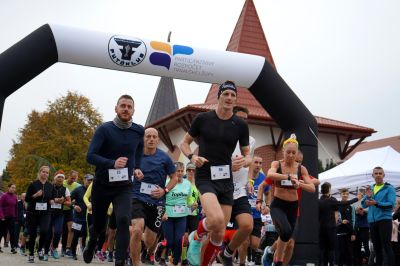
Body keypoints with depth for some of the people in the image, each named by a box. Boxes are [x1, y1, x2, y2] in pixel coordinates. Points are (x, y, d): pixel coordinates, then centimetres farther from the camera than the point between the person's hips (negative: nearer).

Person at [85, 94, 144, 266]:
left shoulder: (138, 131, -2)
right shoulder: (104, 129, -11)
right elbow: (90, 156, -18)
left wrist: (137, 168, 5)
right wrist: (112, 163, -32)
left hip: (124, 186, 1)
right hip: (102, 185, -1)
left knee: (124, 220, -23)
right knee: (99, 225, 16)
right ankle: (91, 245, 50)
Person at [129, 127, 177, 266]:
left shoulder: (164, 158, -3)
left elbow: (174, 178, 7)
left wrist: (165, 190, -9)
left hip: (157, 202, 1)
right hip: (137, 198, -1)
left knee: (149, 240, 7)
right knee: (137, 230, -27)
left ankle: (147, 253, 45)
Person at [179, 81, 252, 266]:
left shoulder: (241, 125, 3)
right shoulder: (202, 118, -2)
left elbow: (248, 156, 9)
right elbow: (184, 143, 9)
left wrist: (243, 161, -14)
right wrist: (192, 157, -12)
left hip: (226, 179, 4)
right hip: (205, 176, -3)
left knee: (219, 234, 5)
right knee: (216, 220, -30)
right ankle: (198, 235, 5)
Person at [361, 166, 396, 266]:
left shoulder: (389, 188, -2)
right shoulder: (370, 188, 15)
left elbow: (391, 204, -14)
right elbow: (363, 205, 9)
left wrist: (376, 203, -24)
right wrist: (367, 197, -11)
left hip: (384, 219, -6)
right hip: (372, 221, 6)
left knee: (387, 246, -9)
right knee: (376, 247, 11)